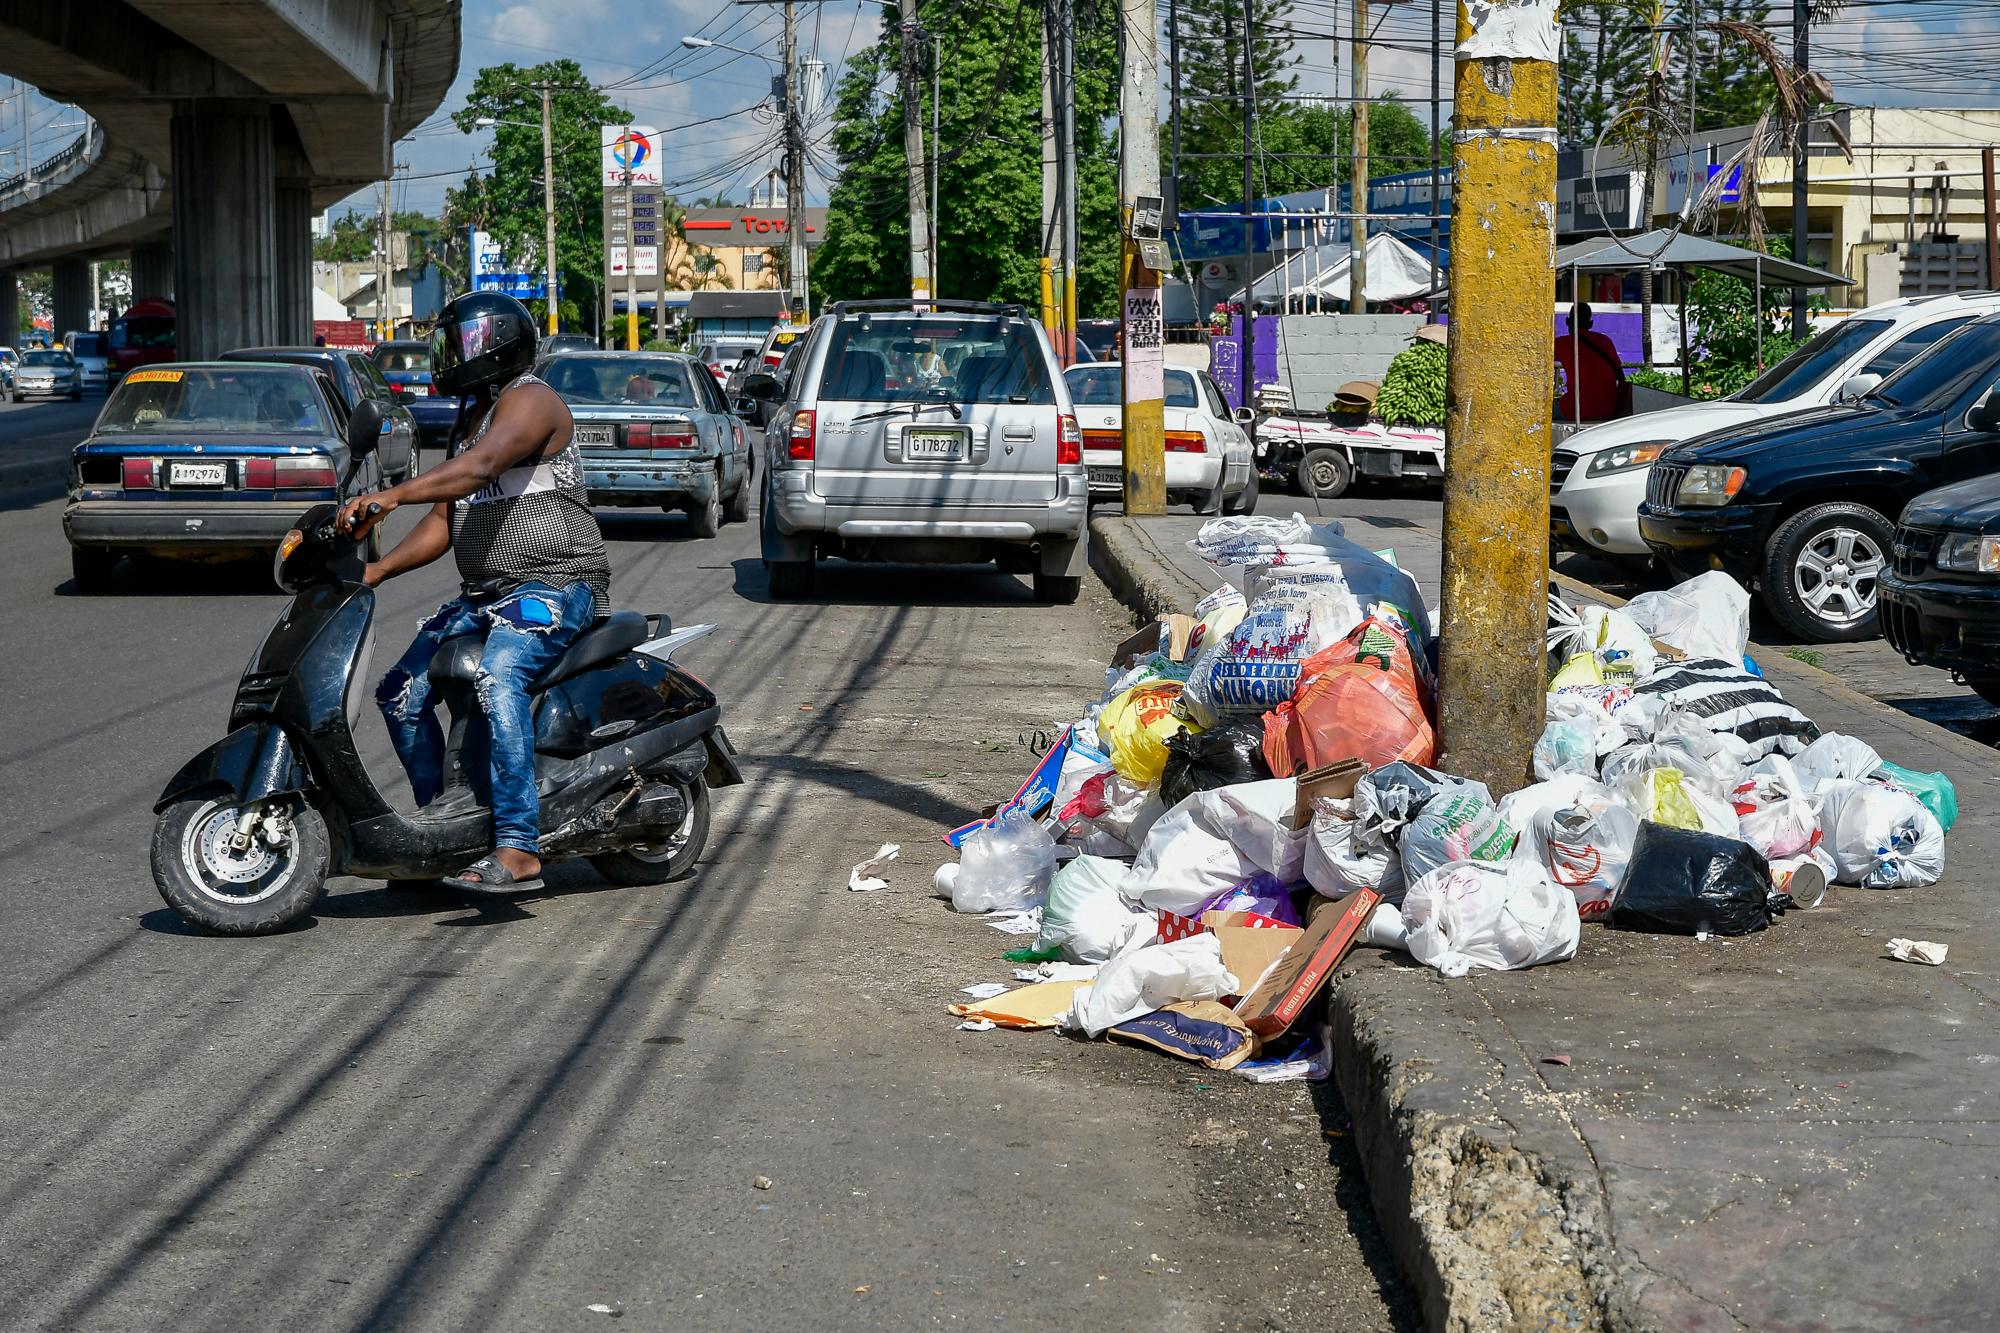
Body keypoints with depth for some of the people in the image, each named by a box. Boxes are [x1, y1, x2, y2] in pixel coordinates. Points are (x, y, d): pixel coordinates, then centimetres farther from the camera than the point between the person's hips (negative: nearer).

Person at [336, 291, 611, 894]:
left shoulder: (528, 399, -10)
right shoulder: (473, 418, 22)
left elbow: (480, 467, -30)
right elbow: (444, 521, 19)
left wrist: (390, 496, -43)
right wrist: (378, 569, 4)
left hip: (555, 584, -10)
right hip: (483, 594, 10)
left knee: (496, 680, -35)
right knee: (401, 694, 3)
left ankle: (519, 849, -38)